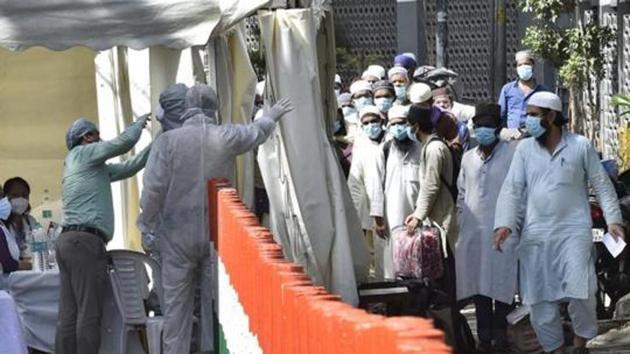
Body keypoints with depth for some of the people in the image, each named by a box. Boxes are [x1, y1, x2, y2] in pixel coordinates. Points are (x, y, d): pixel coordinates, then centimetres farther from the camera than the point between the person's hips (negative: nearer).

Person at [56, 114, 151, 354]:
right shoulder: (82, 153, 2)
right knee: (89, 314, -12)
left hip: (67, 240, 9)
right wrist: (140, 123, 16)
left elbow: (127, 169, 28)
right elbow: (124, 142, -3)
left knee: (68, 316, 0)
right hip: (85, 240, -9)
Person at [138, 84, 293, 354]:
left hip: (178, 237, -1)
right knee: (217, 302, 8)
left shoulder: (168, 140, -8)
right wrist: (270, 117, 42)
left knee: (176, 304, 3)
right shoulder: (226, 137, -2)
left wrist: (147, 225, 3)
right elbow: (256, 132, 20)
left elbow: (153, 189, -12)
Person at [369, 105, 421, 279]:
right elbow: (377, 185, 3)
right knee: (392, 264, -3)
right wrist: (378, 218, -2)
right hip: (391, 218, -1)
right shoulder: (384, 151, 4)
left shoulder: (420, 150, 5)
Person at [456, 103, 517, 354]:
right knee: (478, 287, 6)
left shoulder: (512, 153, -2)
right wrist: (461, 223, 14)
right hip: (472, 233, 5)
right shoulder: (468, 158, 15)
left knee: (501, 285, -4)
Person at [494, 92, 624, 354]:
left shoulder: (580, 146, 1)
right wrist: (504, 224, -12)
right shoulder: (525, 149, 7)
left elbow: (601, 184, 5)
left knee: (580, 291, -12)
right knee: (539, 299, 3)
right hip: (535, 234, 3)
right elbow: (512, 188, 1)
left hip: (574, 231, -3)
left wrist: (613, 219, -4)